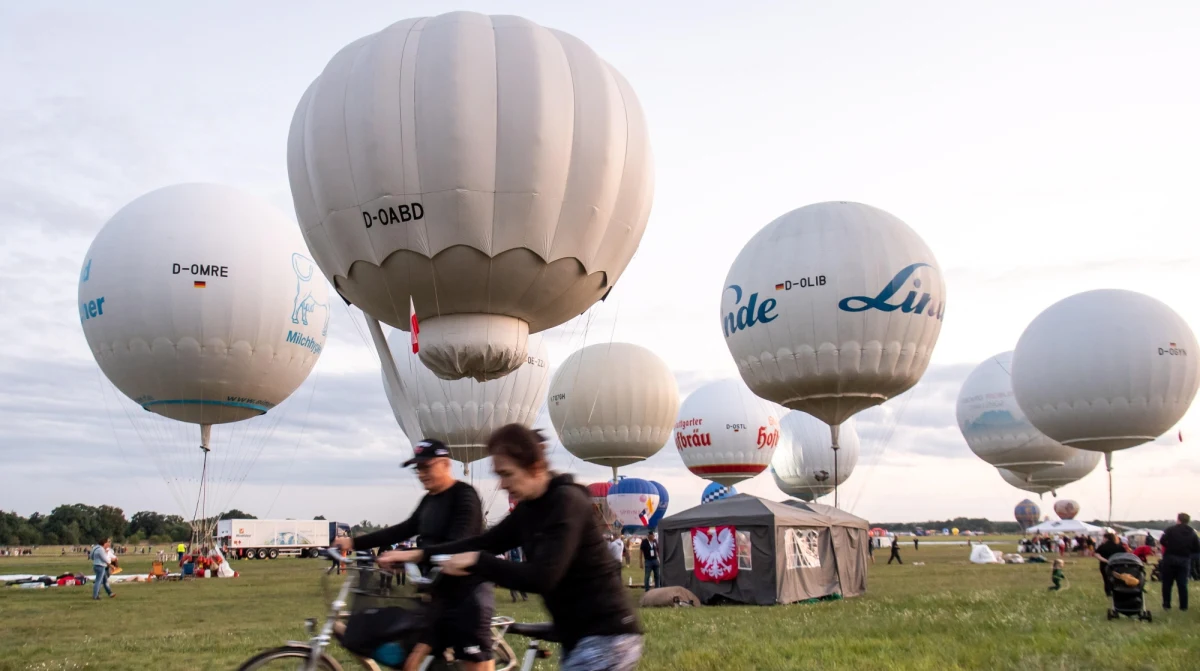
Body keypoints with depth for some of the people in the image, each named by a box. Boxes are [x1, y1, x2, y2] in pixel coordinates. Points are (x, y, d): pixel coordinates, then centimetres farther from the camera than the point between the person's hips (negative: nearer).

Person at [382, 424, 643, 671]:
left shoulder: (566, 501, -18)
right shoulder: (528, 509, 9)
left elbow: (542, 577, -27)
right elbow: (484, 543, 12)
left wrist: (476, 562, -18)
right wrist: (421, 554, 3)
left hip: (606, 637, -9)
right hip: (580, 638, 9)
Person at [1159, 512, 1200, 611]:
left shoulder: (1171, 530, -7)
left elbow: (1162, 541, -13)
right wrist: (1187, 549, 16)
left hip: (1170, 558, -2)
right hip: (1185, 560, 3)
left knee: (1167, 583, 6)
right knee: (1183, 584, 9)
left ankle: (1166, 604, 7)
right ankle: (1183, 606, 8)